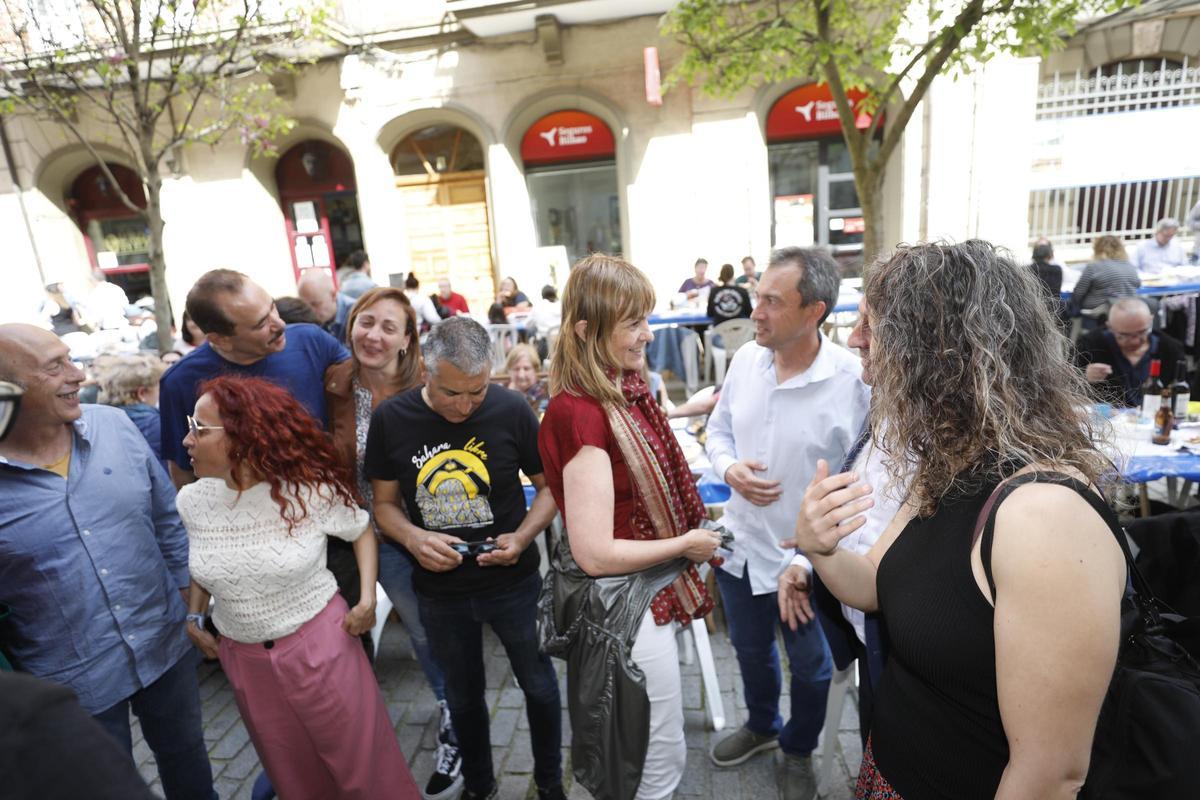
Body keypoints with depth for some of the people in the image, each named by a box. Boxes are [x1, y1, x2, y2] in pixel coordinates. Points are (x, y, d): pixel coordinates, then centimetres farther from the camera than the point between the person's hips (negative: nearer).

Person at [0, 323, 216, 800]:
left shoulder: (114, 425, -8)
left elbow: (168, 517, 2)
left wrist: (189, 596, 4)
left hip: (165, 645, 3)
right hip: (71, 681, -2)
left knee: (185, 754, 24)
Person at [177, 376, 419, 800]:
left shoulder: (311, 489, -20)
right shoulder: (190, 501, -6)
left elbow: (361, 530, -4)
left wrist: (368, 597, -13)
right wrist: (194, 616, 8)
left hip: (319, 642, -4)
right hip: (242, 657, 4)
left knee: (363, 760, 11)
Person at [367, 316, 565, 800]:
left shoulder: (511, 410, -17)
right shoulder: (391, 419, -12)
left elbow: (550, 486, -5)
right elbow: (385, 503, -1)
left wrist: (523, 537, -22)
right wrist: (413, 538, -21)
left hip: (513, 583, -1)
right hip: (439, 591, 2)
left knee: (538, 685, 18)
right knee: (462, 695, 23)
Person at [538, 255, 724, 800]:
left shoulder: (622, 390, -1)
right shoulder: (582, 415, -29)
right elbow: (594, 553, -27)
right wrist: (685, 544, -16)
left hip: (647, 591, 9)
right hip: (619, 605, -9)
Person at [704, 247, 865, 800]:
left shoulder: (854, 380, -22)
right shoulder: (745, 358, -8)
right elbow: (718, 430, 5)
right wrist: (730, 468, -15)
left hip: (810, 558, -4)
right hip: (741, 546, 4)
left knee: (809, 666, 22)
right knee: (751, 652, 27)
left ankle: (799, 751, 52)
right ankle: (761, 726, 57)